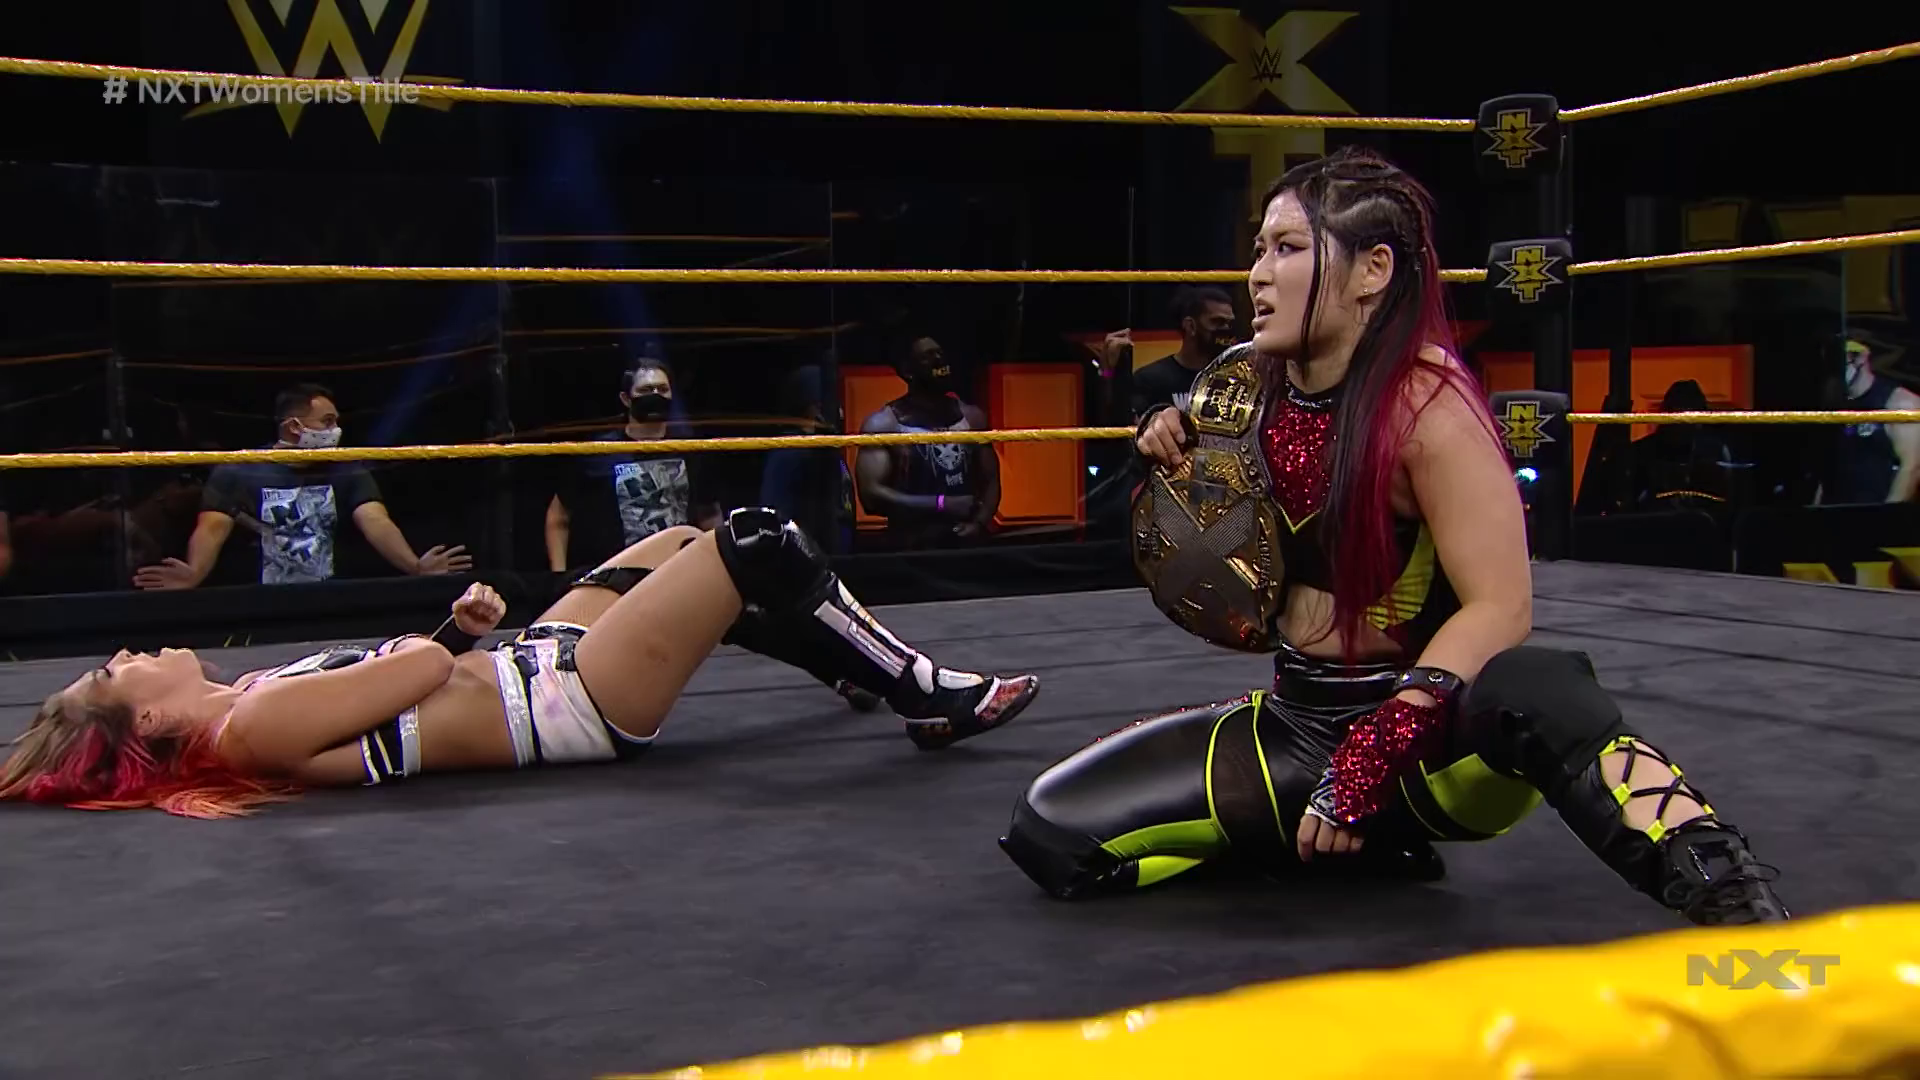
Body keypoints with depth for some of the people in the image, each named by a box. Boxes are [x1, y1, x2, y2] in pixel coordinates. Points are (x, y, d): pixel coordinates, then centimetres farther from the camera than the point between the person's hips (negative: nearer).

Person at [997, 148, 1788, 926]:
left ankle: (1738, 912, -31)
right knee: (1051, 832, -6)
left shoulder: (1427, 406, -16)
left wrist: (1381, 746, -29)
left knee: (1535, 694, -42)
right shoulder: (1246, 393, 1)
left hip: (1427, 727, -7)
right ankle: (1343, 833, 3)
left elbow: (1500, 608, -21)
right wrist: (1180, 477, -5)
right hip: (1298, 722, 7)